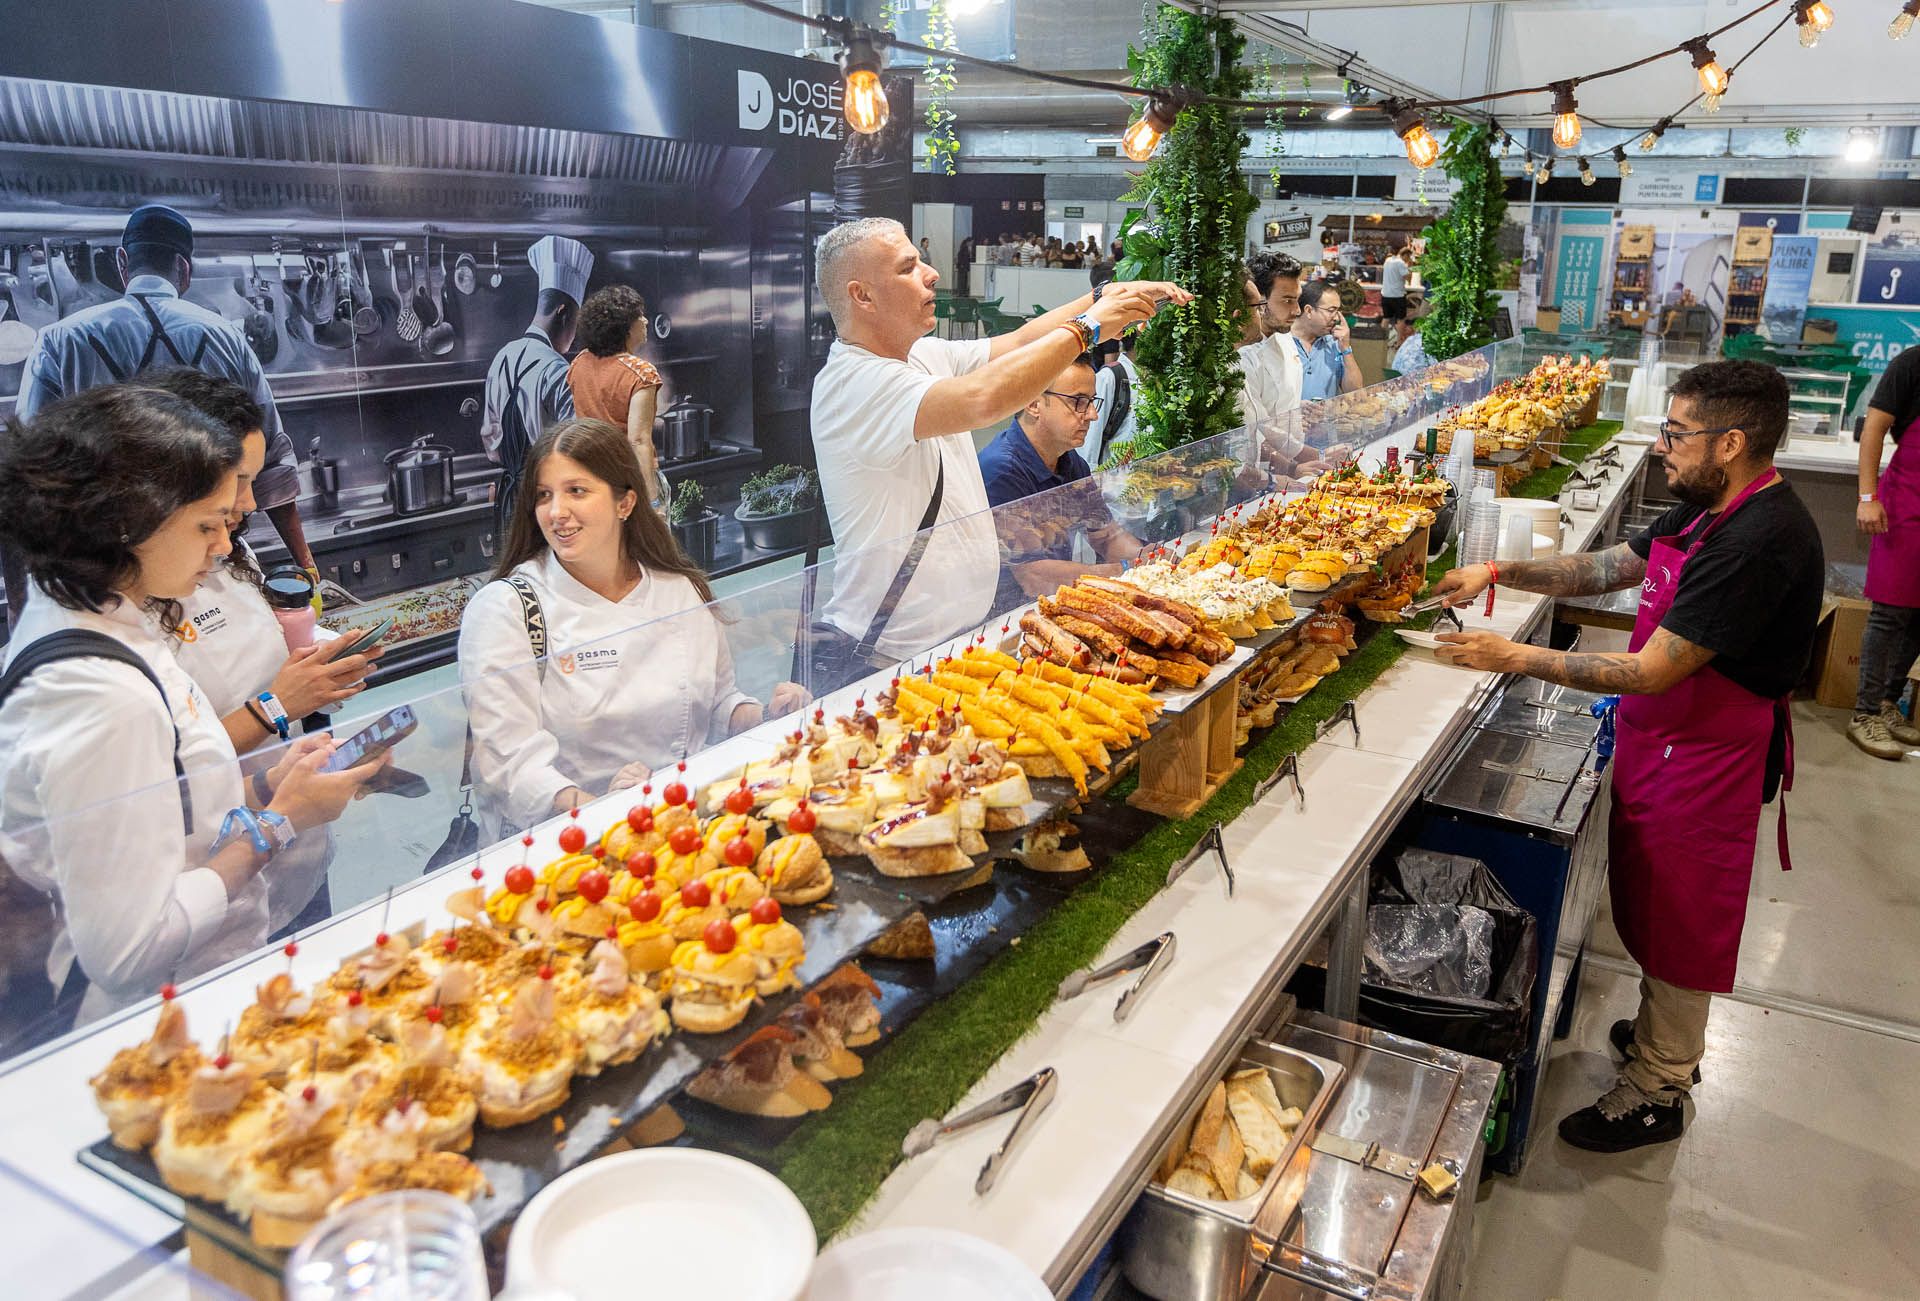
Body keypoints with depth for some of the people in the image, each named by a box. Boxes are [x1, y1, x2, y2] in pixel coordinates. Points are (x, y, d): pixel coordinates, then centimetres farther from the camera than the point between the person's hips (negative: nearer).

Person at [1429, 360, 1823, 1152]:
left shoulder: (1757, 543, -29)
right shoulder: (1713, 510, 2)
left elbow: (1651, 672, -30)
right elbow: (1608, 567, 11)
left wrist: (1516, 659, -26)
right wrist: (1500, 573, 0)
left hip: (1702, 759, -9)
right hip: (1667, 740, 9)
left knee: (1678, 925, 7)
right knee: (1655, 908, 24)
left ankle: (1657, 1092, 26)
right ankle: (1664, 1034, 45)